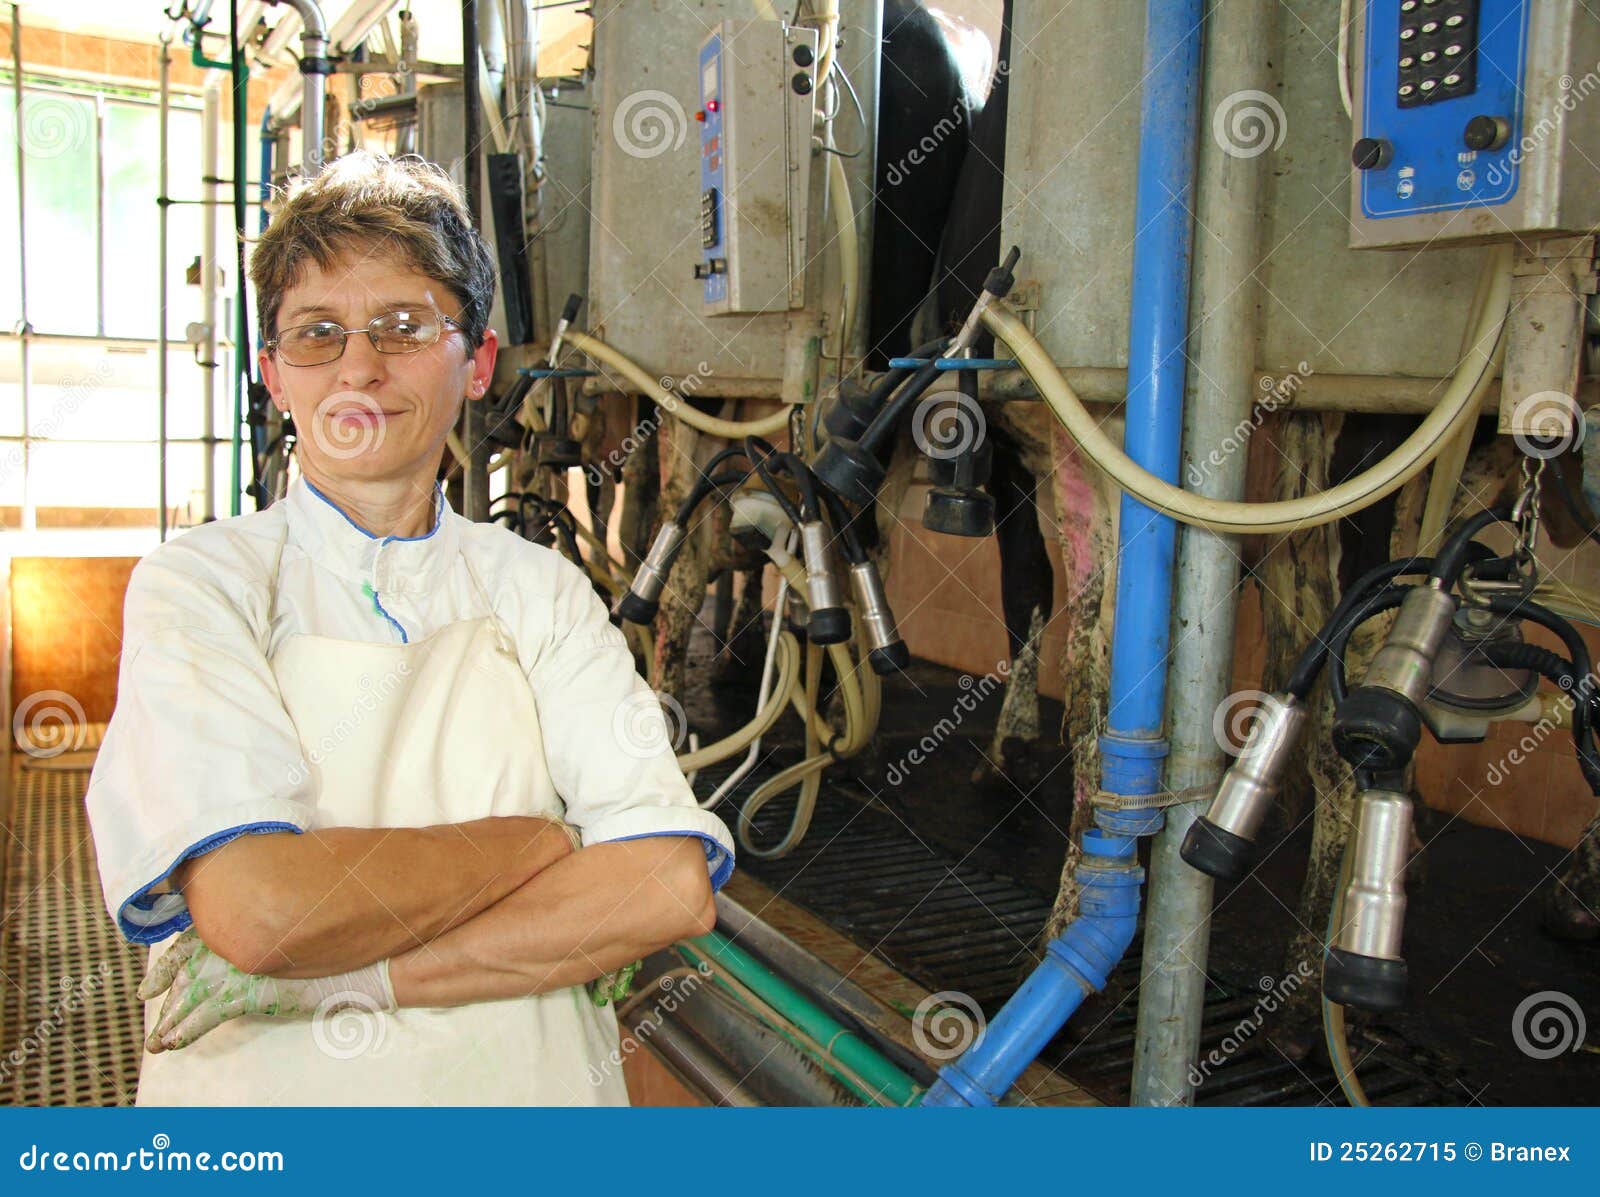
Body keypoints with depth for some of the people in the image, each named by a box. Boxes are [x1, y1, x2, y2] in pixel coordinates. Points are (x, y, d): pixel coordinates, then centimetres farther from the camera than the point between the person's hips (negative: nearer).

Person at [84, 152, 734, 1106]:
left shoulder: (540, 589, -2)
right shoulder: (200, 585, -8)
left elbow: (673, 884, -14)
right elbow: (256, 909, -22)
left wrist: (350, 976, -19)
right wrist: (544, 837, -13)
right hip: (267, 1099, 1)